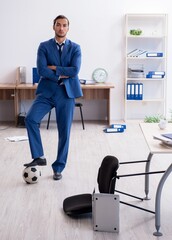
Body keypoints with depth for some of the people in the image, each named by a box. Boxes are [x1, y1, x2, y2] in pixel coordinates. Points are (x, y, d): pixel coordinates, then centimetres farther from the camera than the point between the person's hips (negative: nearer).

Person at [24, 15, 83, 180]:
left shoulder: (75, 48, 4)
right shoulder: (44, 46, 4)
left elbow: (75, 70, -11)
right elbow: (41, 70, -9)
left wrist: (54, 68, -9)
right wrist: (61, 76, -11)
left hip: (66, 93, 0)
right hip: (47, 91, 0)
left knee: (64, 131, 3)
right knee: (30, 119, -22)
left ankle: (58, 167, 16)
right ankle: (39, 156, -8)